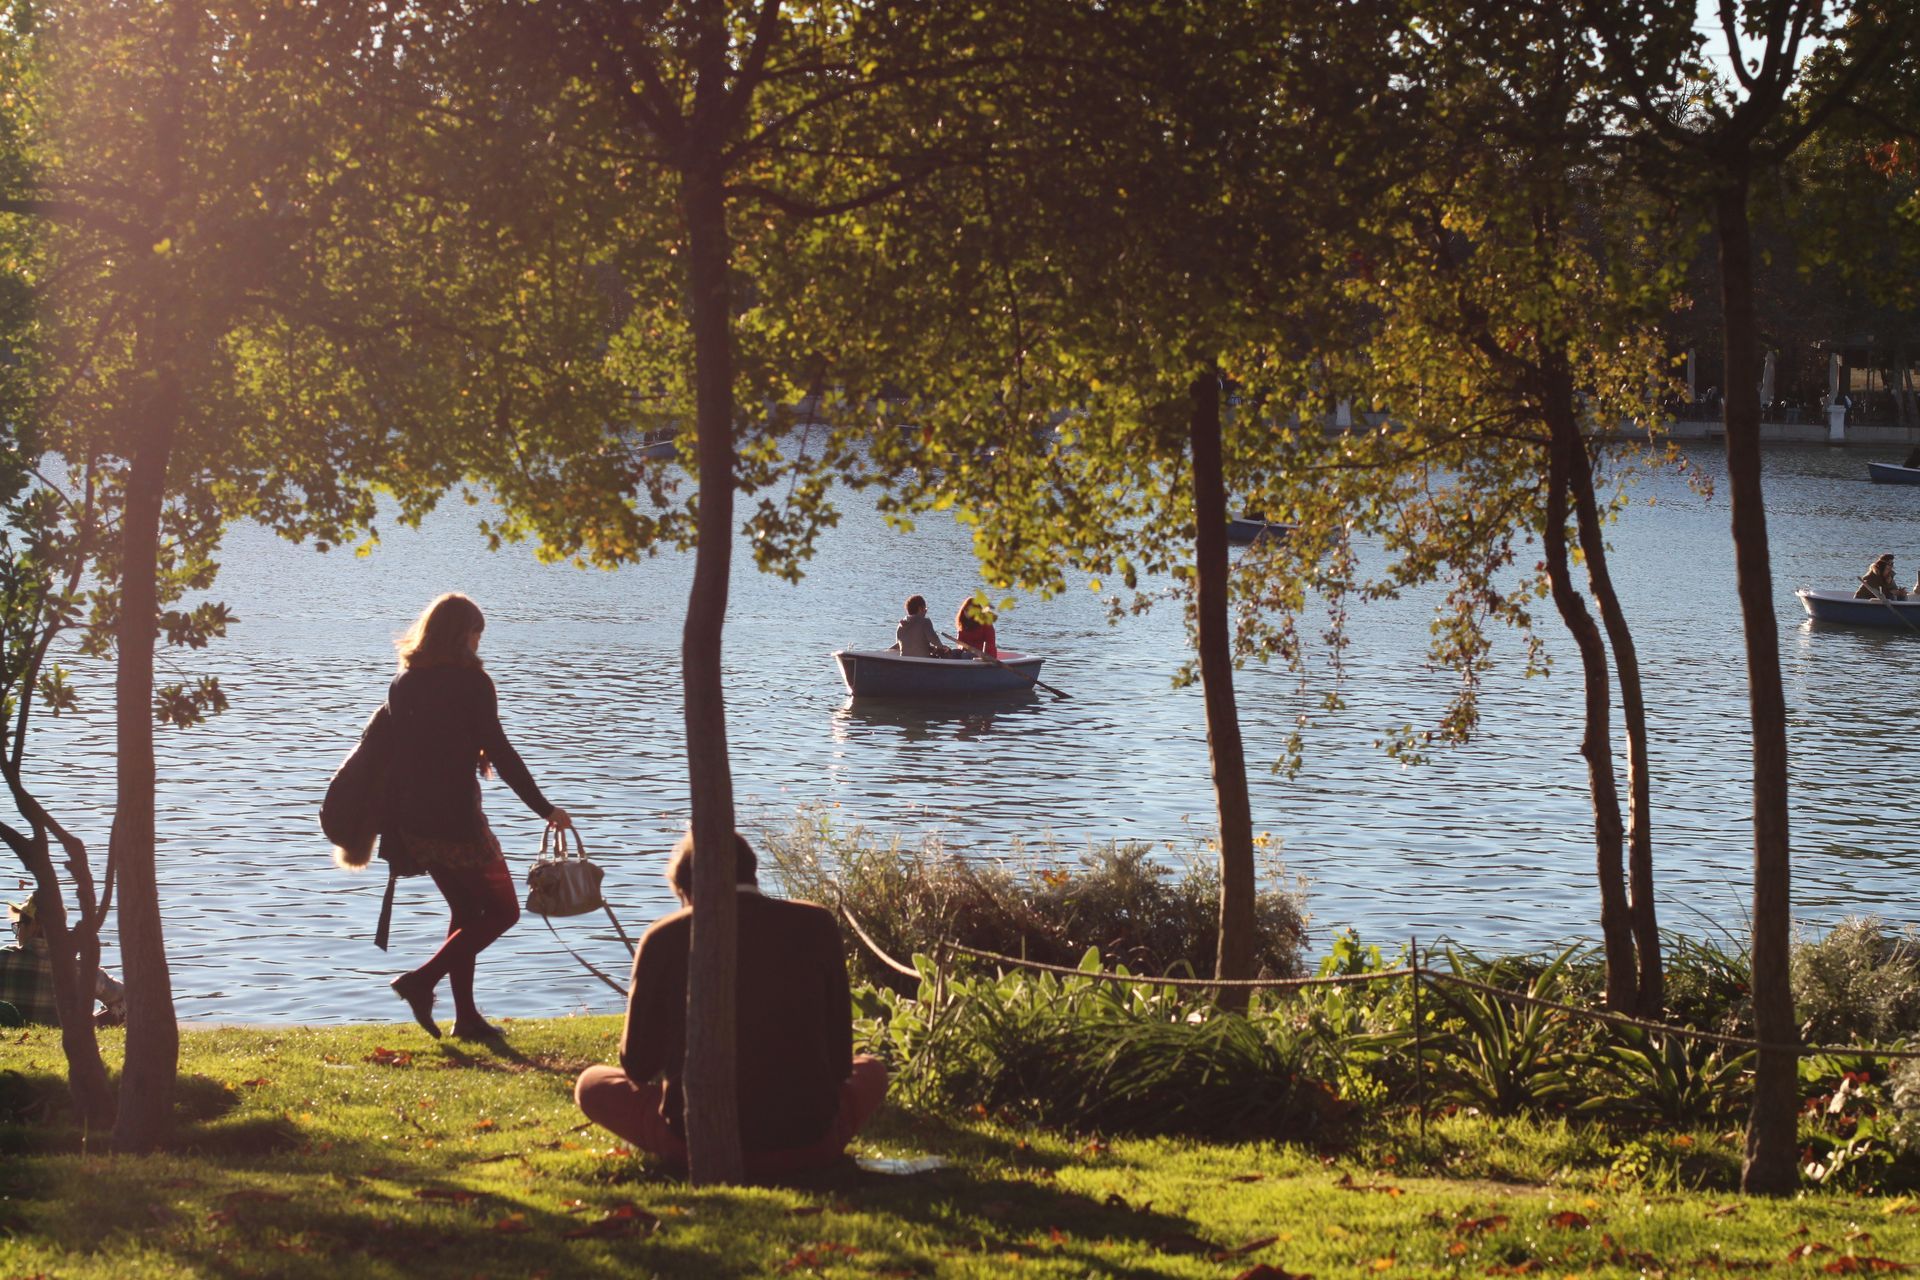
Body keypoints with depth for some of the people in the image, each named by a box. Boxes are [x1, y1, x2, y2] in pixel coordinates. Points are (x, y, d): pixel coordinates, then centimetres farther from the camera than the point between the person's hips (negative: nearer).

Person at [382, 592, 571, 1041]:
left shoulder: (403, 684, 9)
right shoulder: (469, 680, -10)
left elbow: (392, 756, 11)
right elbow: (499, 751, -14)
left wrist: (392, 835, 16)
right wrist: (545, 809, -8)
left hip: (414, 822, 7)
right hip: (457, 819, -7)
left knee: (466, 911, 19)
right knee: (502, 909, 6)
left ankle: (466, 1017, 16)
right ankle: (423, 979, -8)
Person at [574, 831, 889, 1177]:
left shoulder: (663, 939, 0)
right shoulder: (817, 925, 2)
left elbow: (638, 1064, 8)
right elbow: (839, 1059, 9)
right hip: (807, 1146, 2)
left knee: (591, 1084, 25)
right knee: (871, 1071, 33)